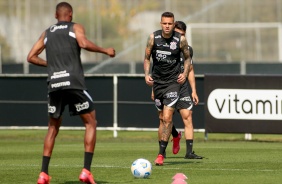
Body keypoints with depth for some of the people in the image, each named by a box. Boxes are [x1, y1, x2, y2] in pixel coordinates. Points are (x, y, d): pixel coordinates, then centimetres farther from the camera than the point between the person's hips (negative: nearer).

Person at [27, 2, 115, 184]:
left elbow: (31, 57, 18)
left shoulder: (47, 33, 20)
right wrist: (105, 51, -1)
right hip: (74, 82, -4)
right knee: (91, 122, 6)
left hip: (54, 84, 4)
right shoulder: (75, 27, 8)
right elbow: (84, 43, -13)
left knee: (53, 127, 17)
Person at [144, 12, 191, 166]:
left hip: (173, 81, -3)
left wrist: (185, 73, -7)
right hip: (157, 81, 3)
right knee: (162, 118, 12)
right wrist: (147, 75, -9)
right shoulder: (153, 37, -5)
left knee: (167, 118, -14)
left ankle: (161, 154, -12)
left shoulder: (181, 40, -8)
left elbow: (187, 57, 8)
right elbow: (147, 58, 5)